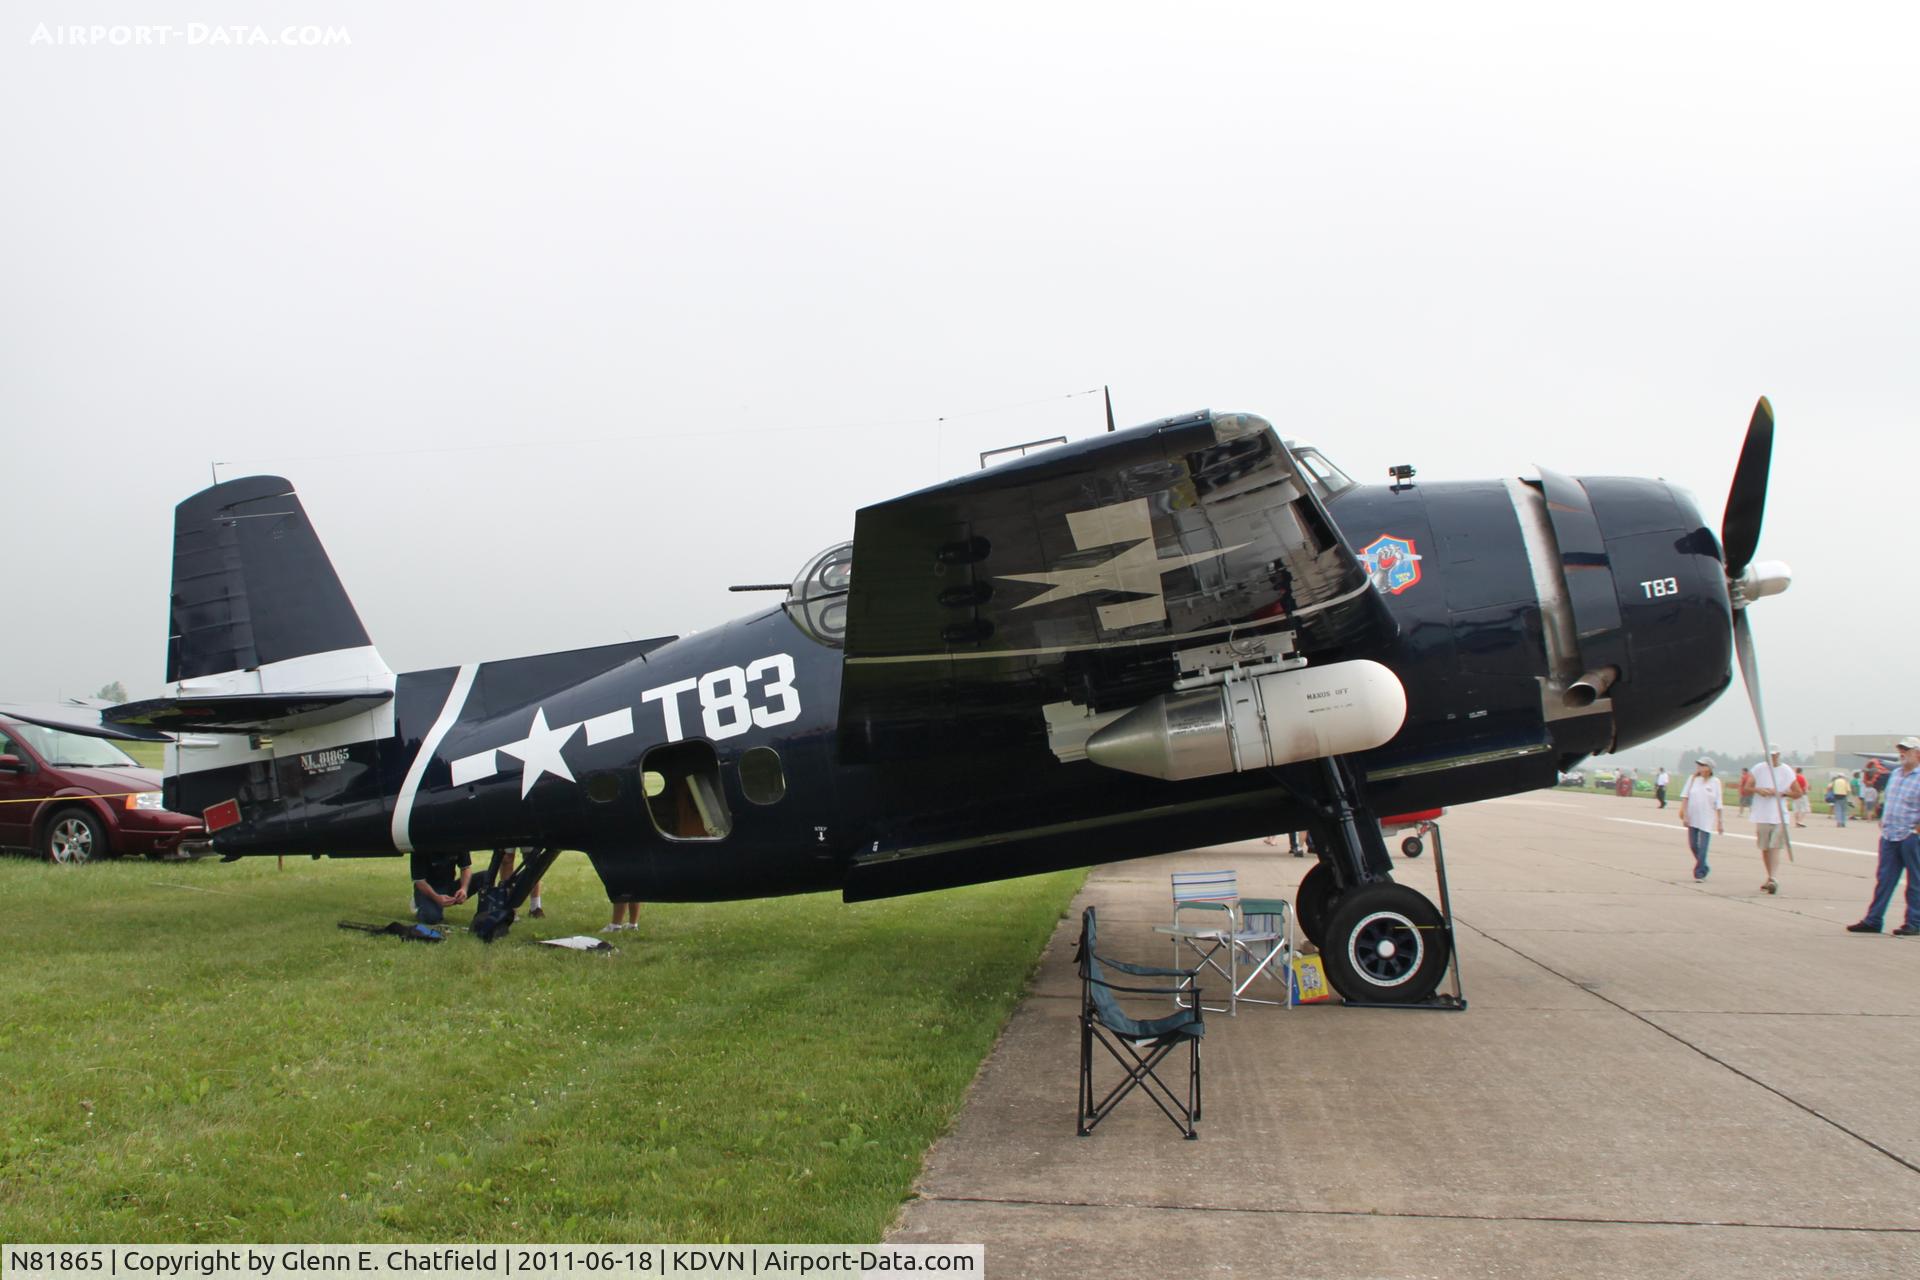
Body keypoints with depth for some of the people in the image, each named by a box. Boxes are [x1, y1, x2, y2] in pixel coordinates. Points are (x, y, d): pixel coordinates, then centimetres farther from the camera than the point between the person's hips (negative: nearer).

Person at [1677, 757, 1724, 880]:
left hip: (1706, 820, -2)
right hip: (1692, 818, 2)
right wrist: (1684, 815, -6)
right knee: (1693, 845, 8)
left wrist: (1720, 822, 0)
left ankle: (1699, 873, 1)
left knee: (1702, 848, -6)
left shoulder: (1715, 782, -1)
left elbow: (1718, 804, 1)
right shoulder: (1692, 778, 2)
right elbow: (1685, 797, 1)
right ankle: (1703, 868, 30)